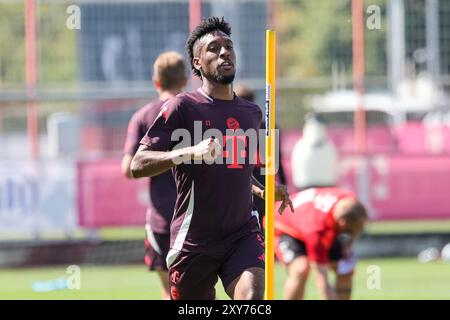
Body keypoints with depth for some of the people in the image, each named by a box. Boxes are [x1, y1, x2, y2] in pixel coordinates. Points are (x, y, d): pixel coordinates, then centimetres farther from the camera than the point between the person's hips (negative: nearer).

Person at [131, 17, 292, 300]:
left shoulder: (252, 113, 12)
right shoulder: (183, 107, -7)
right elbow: (138, 165, -15)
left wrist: (264, 191, 13)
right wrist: (188, 152, -29)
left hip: (243, 234, 3)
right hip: (194, 241, -3)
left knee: (252, 297, -23)